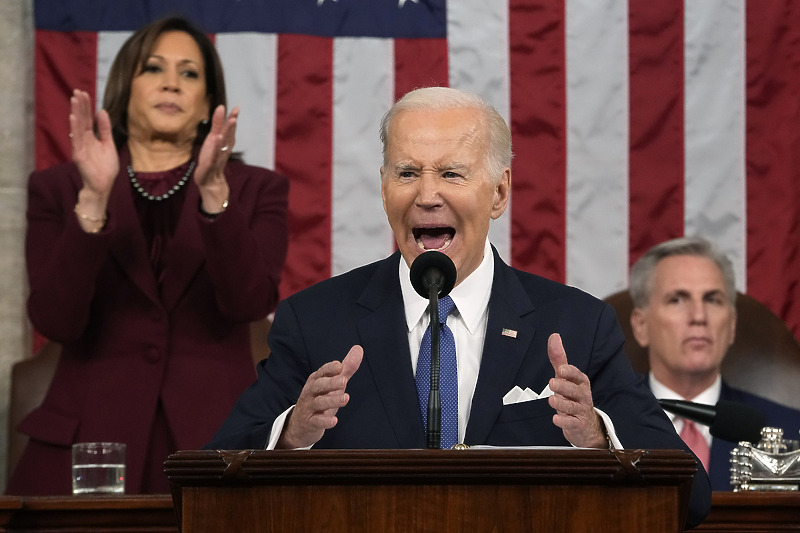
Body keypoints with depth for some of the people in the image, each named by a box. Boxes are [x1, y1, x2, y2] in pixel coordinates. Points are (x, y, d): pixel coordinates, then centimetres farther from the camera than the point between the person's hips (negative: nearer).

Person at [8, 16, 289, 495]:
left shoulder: (255, 190, 11)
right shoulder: (58, 189, 9)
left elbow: (251, 303, -7)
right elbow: (55, 321, -5)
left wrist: (214, 193, -20)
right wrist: (94, 200, -16)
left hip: (213, 442, 0)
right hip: (91, 440, 0)